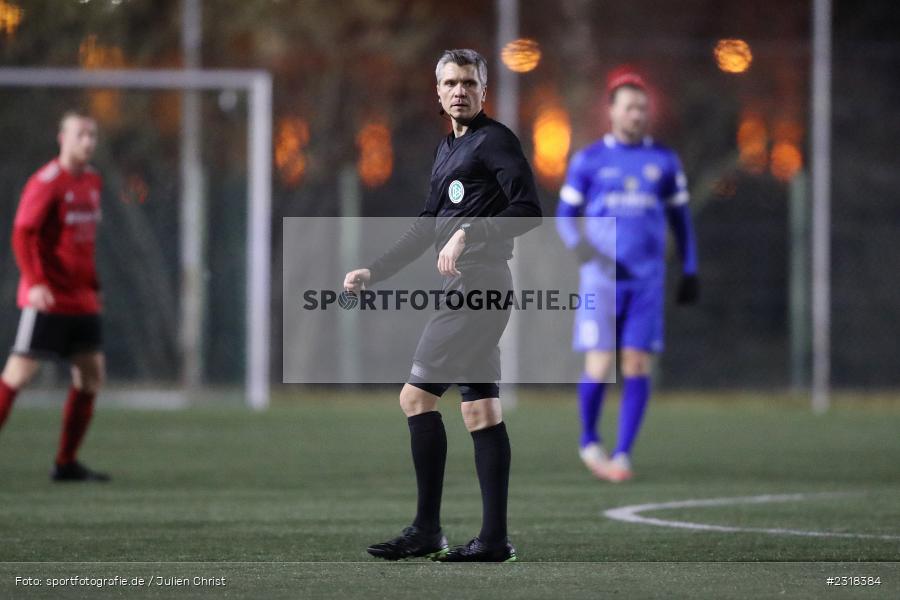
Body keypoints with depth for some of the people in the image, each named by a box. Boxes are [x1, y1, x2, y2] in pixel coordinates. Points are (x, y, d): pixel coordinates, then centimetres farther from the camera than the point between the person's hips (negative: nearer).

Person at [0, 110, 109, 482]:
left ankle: (66, 464, 13)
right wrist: (35, 283, -26)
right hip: (47, 298, -8)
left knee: (91, 374, 6)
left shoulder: (93, 181, 12)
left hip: (82, 299, 8)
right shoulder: (46, 182, -11)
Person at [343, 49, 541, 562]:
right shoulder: (448, 150, 22)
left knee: (417, 397, -9)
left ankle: (427, 531, -6)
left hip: (477, 284, -9)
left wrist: (470, 234, -26)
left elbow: (528, 210, -18)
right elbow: (427, 230, 29)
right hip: (472, 290, 9)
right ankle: (495, 539, 4)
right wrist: (373, 273, 26)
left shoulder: (495, 140, -7)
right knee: (481, 410, 5)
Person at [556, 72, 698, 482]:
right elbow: (565, 217, 6)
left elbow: (680, 218, 17)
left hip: (647, 280, 2)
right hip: (601, 279, -2)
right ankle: (589, 442, 15)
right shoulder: (588, 161, 4)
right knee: (599, 368, -9)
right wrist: (588, 255, -11)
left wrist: (690, 272, 12)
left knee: (637, 367, -5)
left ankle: (623, 453, 3)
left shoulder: (664, 162, 9)